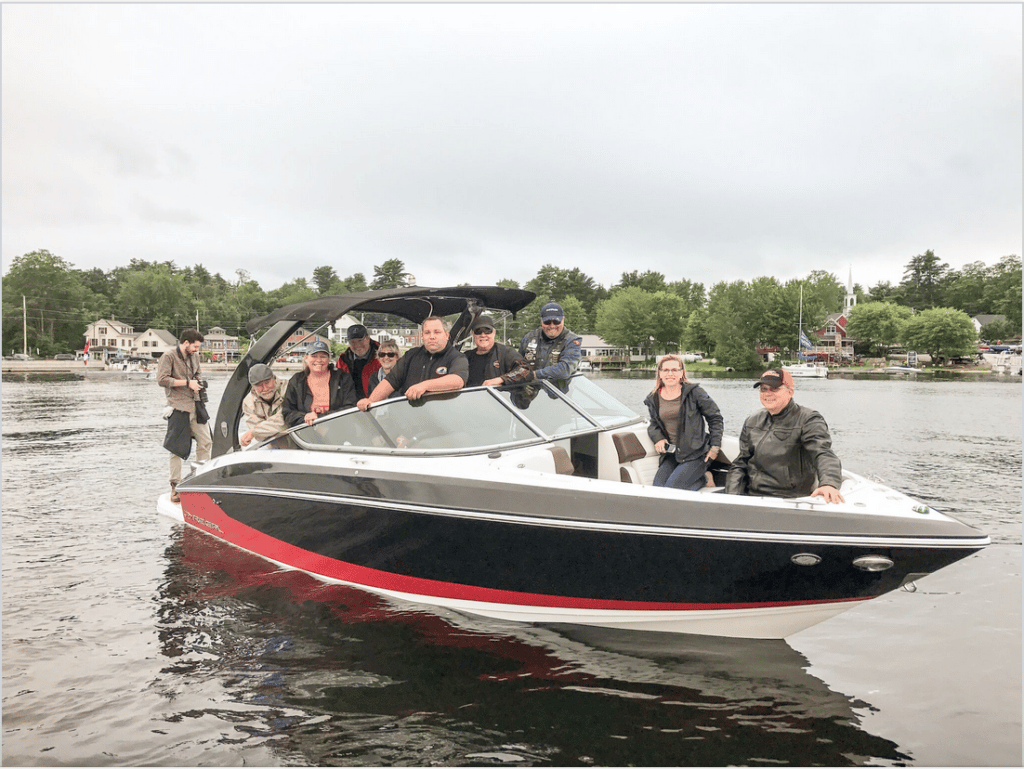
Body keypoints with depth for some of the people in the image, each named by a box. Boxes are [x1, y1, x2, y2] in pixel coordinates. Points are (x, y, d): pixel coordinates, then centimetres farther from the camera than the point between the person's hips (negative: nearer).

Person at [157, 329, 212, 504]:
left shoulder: (194, 357, 16)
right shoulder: (168, 357, -7)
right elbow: (162, 380, -16)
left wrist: (199, 382, 10)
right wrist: (187, 382, -15)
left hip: (196, 405, 7)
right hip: (179, 408, -7)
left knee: (205, 442, 6)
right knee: (177, 447, -2)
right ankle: (175, 486, 5)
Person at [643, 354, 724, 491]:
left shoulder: (694, 392, -3)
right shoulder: (654, 399, 9)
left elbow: (716, 418, 4)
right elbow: (654, 424, 23)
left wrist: (715, 446, -3)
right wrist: (658, 438, -1)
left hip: (695, 454, -5)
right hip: (671, 455, 5)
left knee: (671, 488, -23)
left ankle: (703, 479, 5)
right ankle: (700, 480, 4)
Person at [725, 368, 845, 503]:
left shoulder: (808, 420, -2)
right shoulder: (752, 422, 16)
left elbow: (823, 453, -19)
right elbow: (740, 464, 19)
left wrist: (828, 483, -40)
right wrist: (733, 497, 4)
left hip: (792, 500, -3)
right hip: (751, 496, 3)